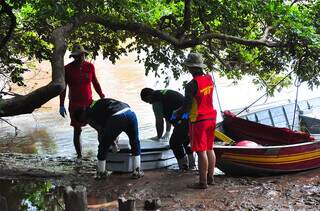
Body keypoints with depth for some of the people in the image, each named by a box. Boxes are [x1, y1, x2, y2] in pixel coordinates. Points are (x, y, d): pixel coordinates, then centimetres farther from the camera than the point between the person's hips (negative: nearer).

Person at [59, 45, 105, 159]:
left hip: (89, 102, 2)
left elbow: (95, 83, 11)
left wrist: (102, 97, 7)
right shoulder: (67, 69, -5)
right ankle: (79, 155, 12)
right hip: (75, 104, -2)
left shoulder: (90, 66, 2)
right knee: (77, 130, 2)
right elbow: (63, 87, -2)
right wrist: (61, 105, -7)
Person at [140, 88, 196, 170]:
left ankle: (184, 166, 10)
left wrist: (158, 136, 14)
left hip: (184, 120, -10)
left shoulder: (156, 100, -3)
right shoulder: (164, 93, 27)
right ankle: (191, 164, 33)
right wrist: (167, 132, 44)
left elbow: (159, 121, -1)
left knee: (174, 143, 4)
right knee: (186, 141, 27)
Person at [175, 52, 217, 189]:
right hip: (211, 118, 8)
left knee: (201, 152, -2)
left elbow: (186, 107, -17)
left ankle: (202, 182, 4)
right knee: (209, 149, 16)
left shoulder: (192, 85, -20)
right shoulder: (209, 79, 3)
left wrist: (177, 114, 4)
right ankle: (210, 178, 26)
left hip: (198, 121, -8)